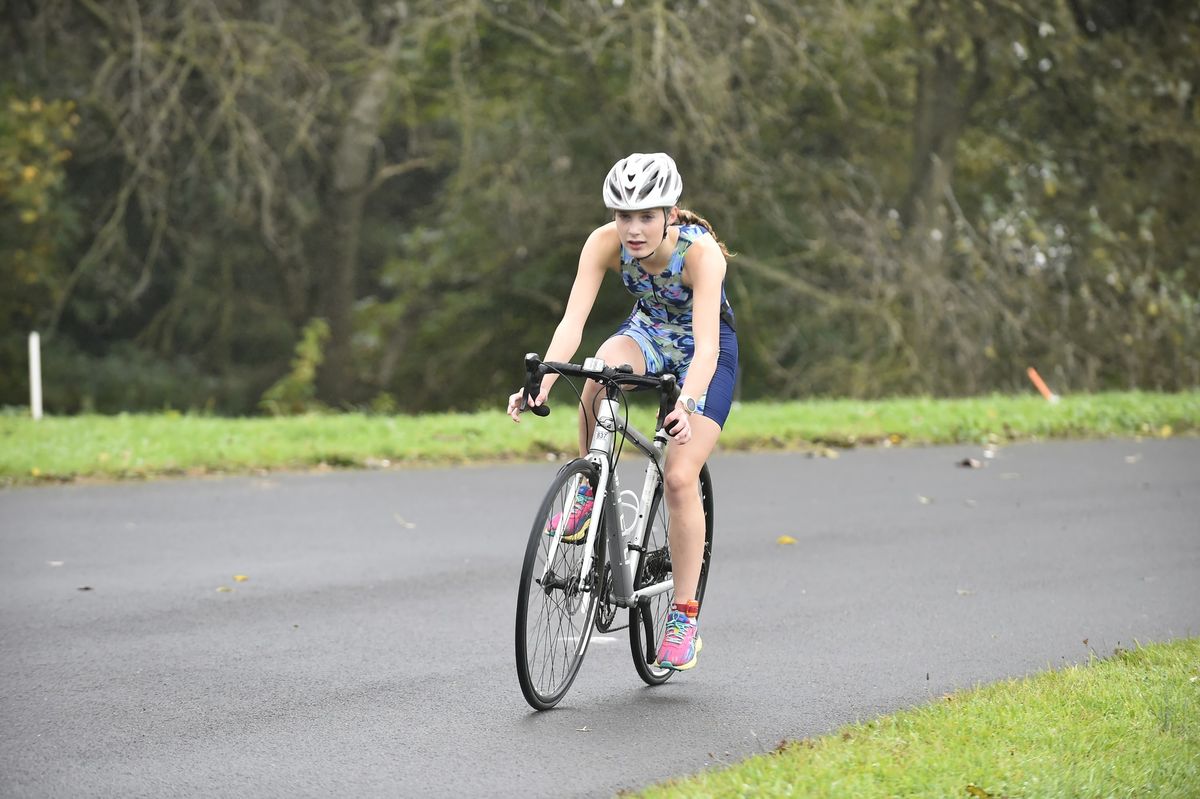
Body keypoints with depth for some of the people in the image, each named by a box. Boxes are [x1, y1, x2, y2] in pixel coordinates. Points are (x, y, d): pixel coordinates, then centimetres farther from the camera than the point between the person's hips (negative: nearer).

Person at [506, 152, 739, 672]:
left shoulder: (701, 252, -34)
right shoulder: (605, 243, -25)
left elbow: (706, 344, -42)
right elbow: (573, 320, -31)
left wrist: (687, 404, -59)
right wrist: (541, 383, -47)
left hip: (708, 352, -3)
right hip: (648, 334, 3)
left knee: (680, 478, -16)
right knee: (604, 366, -35)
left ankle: (685, 617, -3)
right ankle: (590, 489, -13)